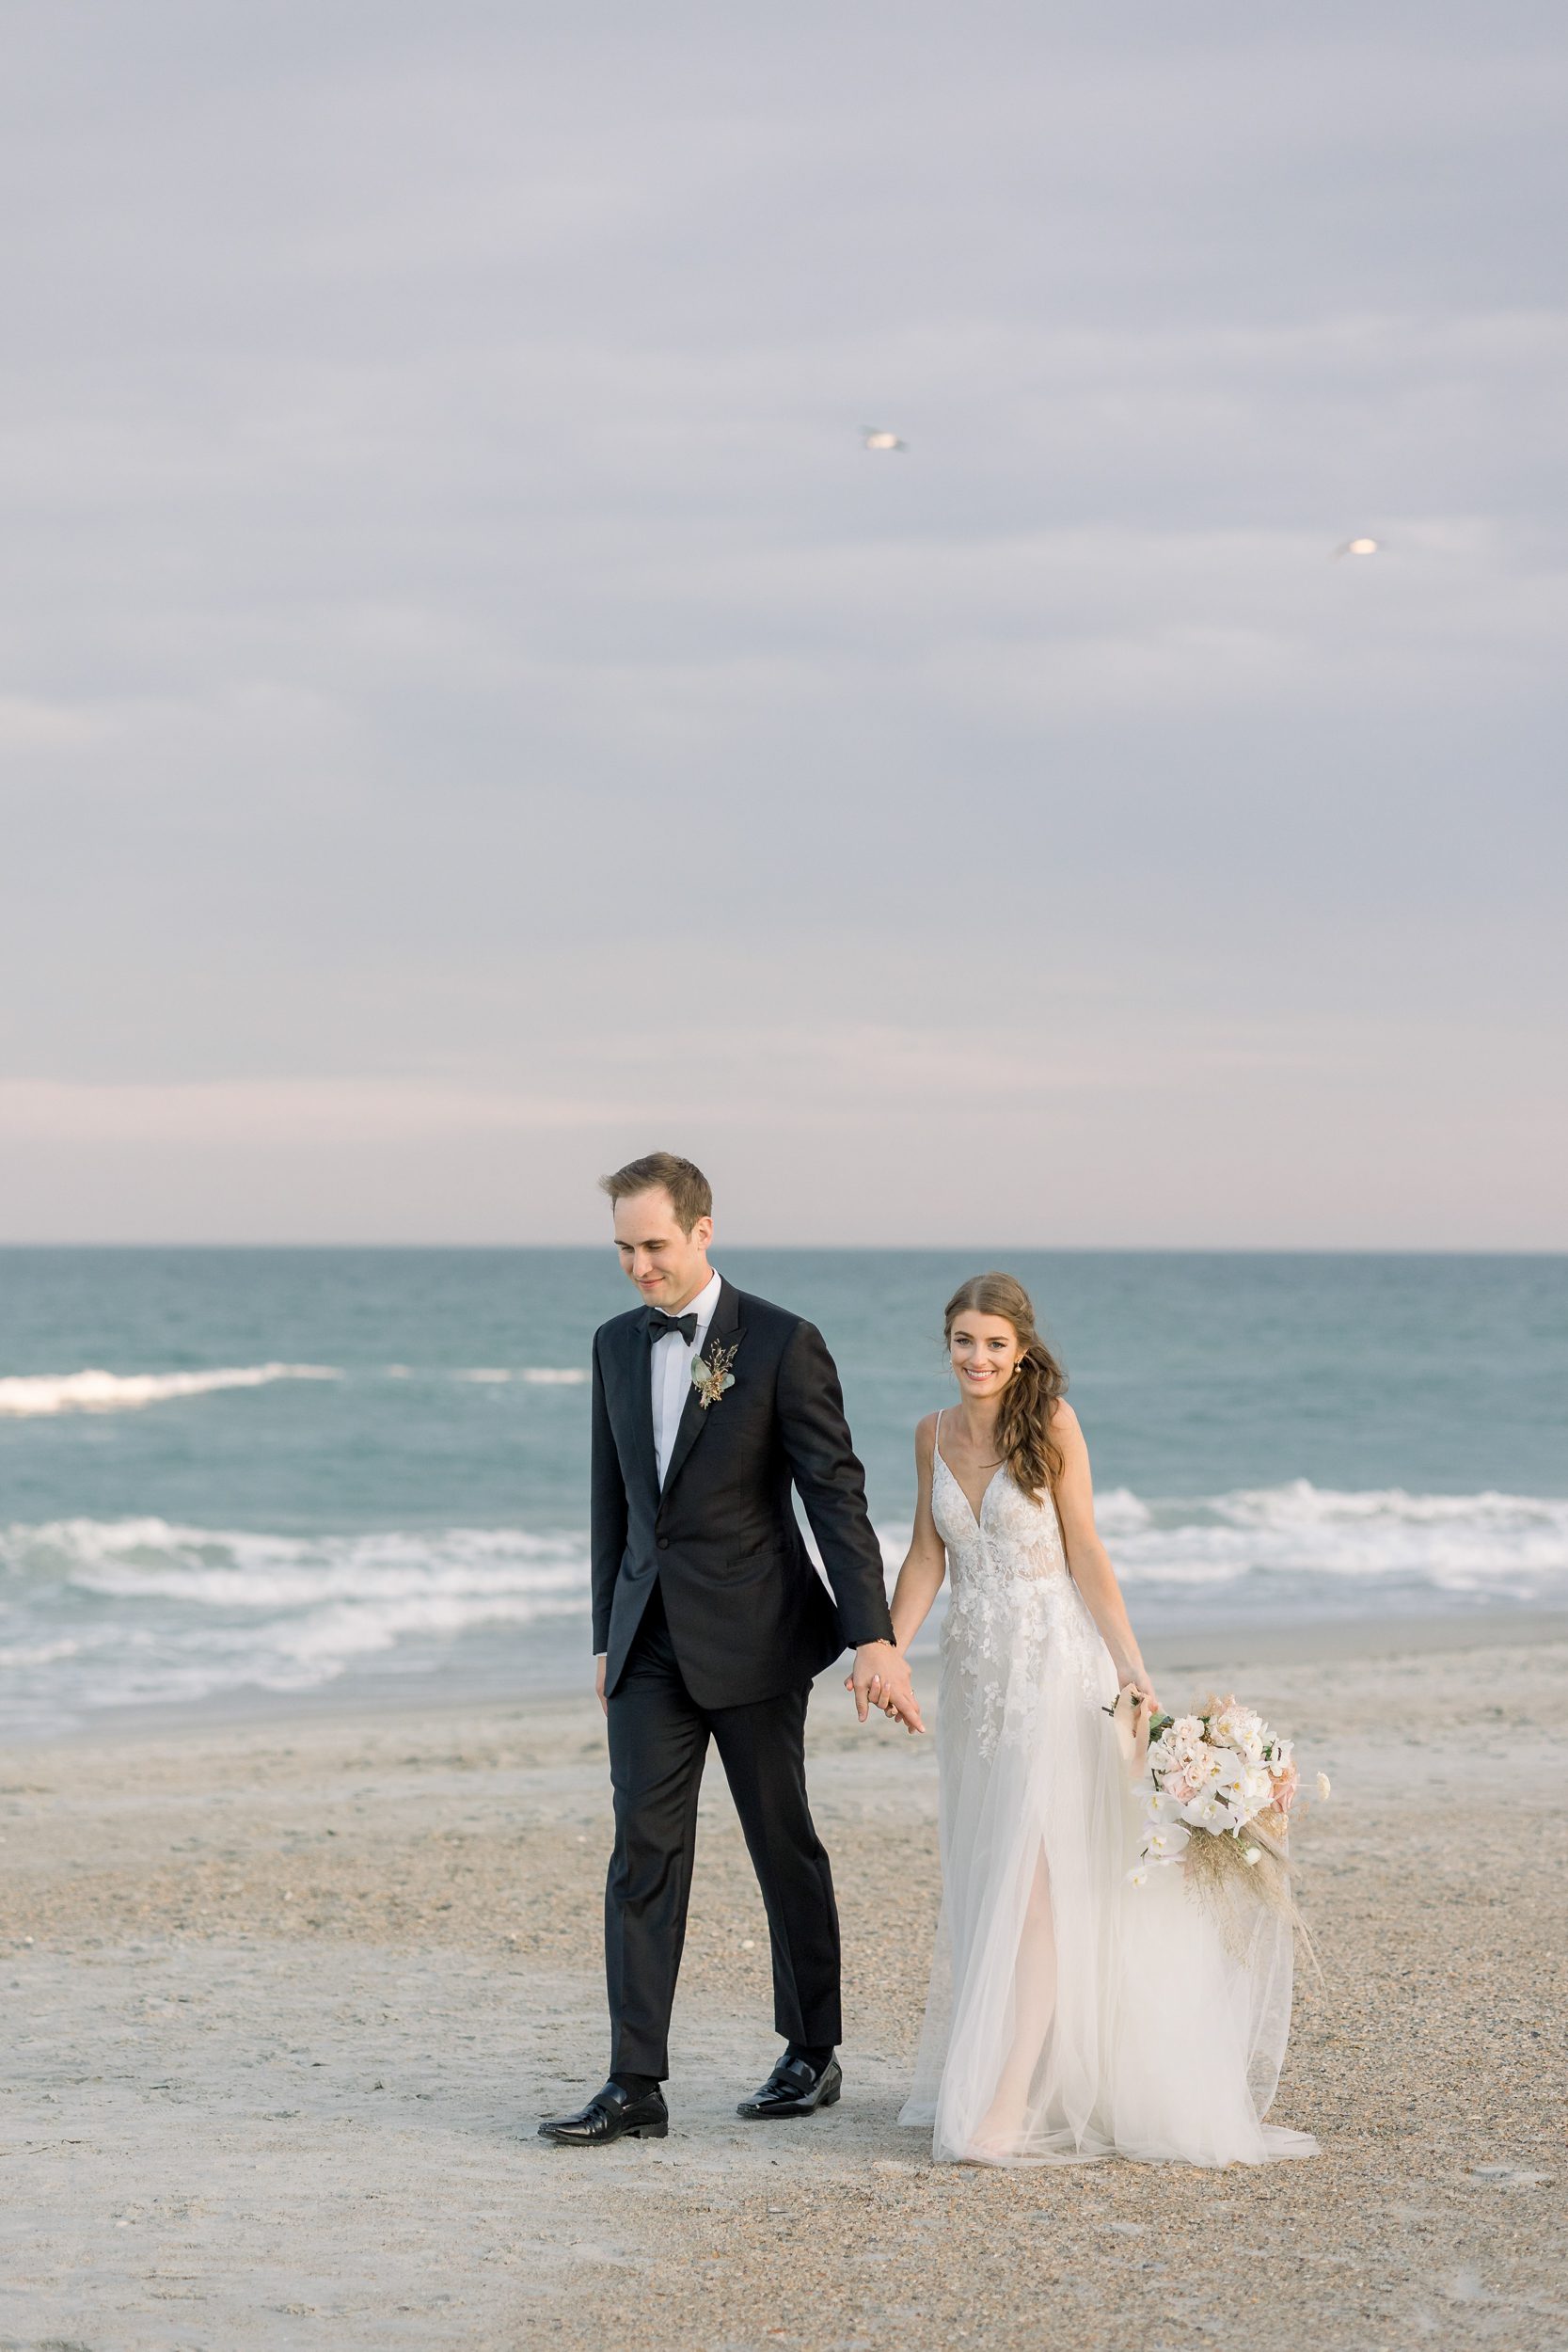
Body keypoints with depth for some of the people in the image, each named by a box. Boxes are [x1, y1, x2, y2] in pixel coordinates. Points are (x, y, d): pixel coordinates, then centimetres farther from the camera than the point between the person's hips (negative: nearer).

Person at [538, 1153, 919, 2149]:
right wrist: (608, 1635, 16)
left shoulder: (783, 1345, -10)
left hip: (754, 1637, -5)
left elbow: (837, 1495, -12)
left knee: (785, 1847, 7)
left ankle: (814, 2055, 23)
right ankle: (636, 2086, -4)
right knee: (644, 1852, -3)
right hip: (651, 1641, 5)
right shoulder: (617, 1345, 8)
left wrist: (875, 1637, -19)